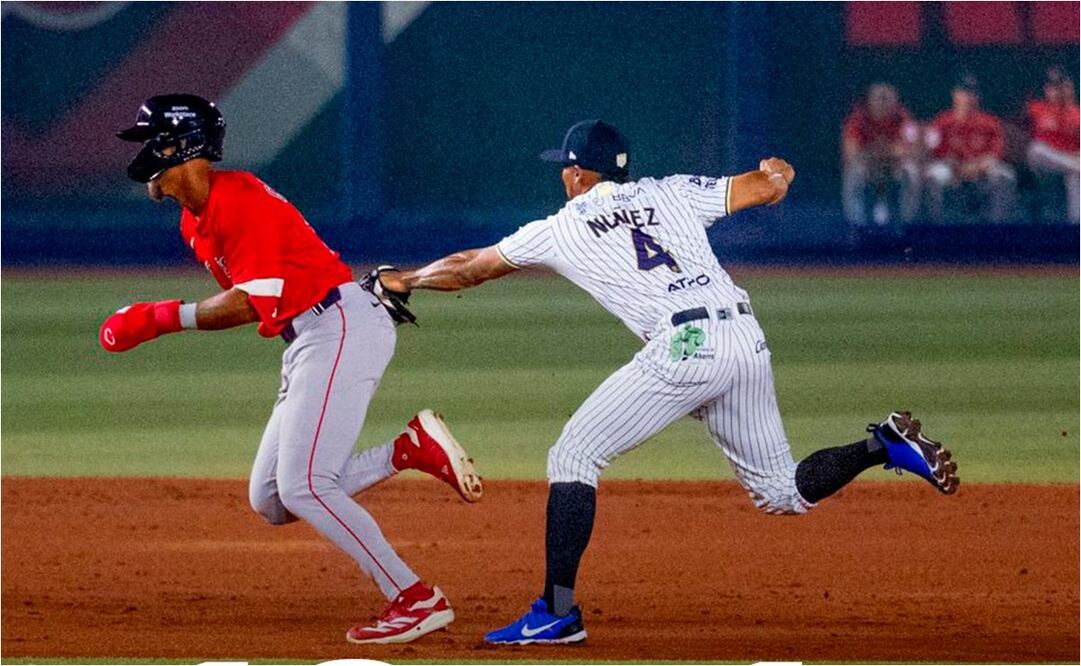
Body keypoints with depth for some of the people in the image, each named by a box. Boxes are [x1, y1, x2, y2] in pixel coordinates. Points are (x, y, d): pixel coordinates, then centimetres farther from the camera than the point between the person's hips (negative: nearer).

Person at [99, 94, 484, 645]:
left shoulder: (240, 201, -16)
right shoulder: (195, 222, 14)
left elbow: (247, 305, -21)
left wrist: (159, 319, -17)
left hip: (344, 326, -10)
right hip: (305, 342, 10)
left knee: (302, 488, -16)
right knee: (270, 502, 7)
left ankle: (417, 600, -13)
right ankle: (411, 449, 7)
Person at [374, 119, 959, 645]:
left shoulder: (560, 229, 13)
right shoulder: (671, 193, 22)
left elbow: (468, 269, 24)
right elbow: (768, 186, 20)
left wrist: (402, 281, 41)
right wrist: (775, 174, 45)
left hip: (684, 348, -6)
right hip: (747, 339, 6)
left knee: (572, 456, 3)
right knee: (780, 492, 18)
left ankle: (558, 612, -4)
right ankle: (887, 445, -2)